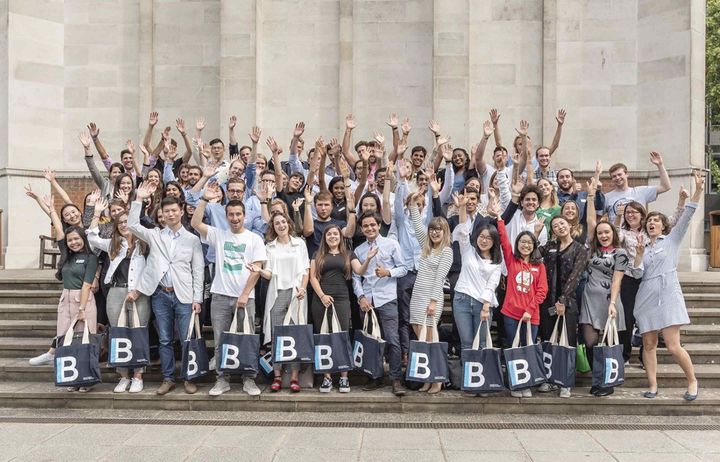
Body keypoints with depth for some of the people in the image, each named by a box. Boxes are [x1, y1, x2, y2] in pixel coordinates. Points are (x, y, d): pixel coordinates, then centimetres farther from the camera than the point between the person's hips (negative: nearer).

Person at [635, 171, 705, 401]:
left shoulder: (672, 239, 9)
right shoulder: (641, 248, 17)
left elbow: (686, 217, -3)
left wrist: (698, 190, -12)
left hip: (668, 297, -4)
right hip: (646, 298, 4)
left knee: (673, 346, -8)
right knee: (649, 345, 4)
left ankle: (692, 380, 13)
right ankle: (653, 386, 12)